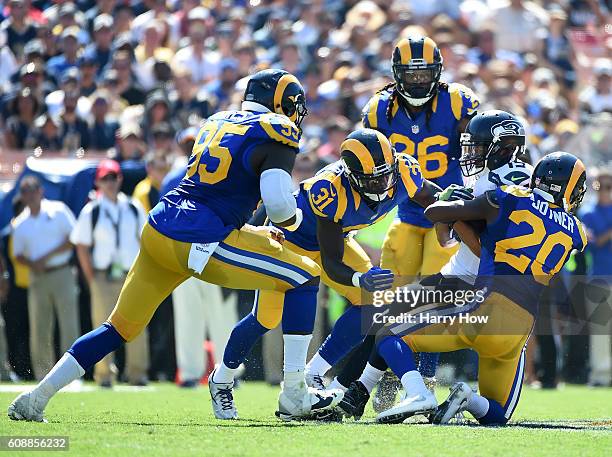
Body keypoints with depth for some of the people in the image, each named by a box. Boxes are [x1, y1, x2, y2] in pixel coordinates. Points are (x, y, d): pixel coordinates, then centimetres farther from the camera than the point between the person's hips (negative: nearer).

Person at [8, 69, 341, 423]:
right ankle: (295, 393, 2)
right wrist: (295, 221, 7)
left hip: (158, 230, 7)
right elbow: (278, 202, -16)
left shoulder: (217, 122, 20)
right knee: (305, 277, 4)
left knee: (120, 327, 17)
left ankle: (35, 399, 14)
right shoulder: (274, 134, -3)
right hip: (202, 244, -7)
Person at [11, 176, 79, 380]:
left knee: (69, 325, -10)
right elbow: (18, 254, 13)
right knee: (39, 331, 2)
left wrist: (47, 257, -10)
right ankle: (44, 377, 7)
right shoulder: (20, 224, 13)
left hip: (62, 273, -3)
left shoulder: (59, 211, 2)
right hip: (37, 278, 4)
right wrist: (32, 264, -8)